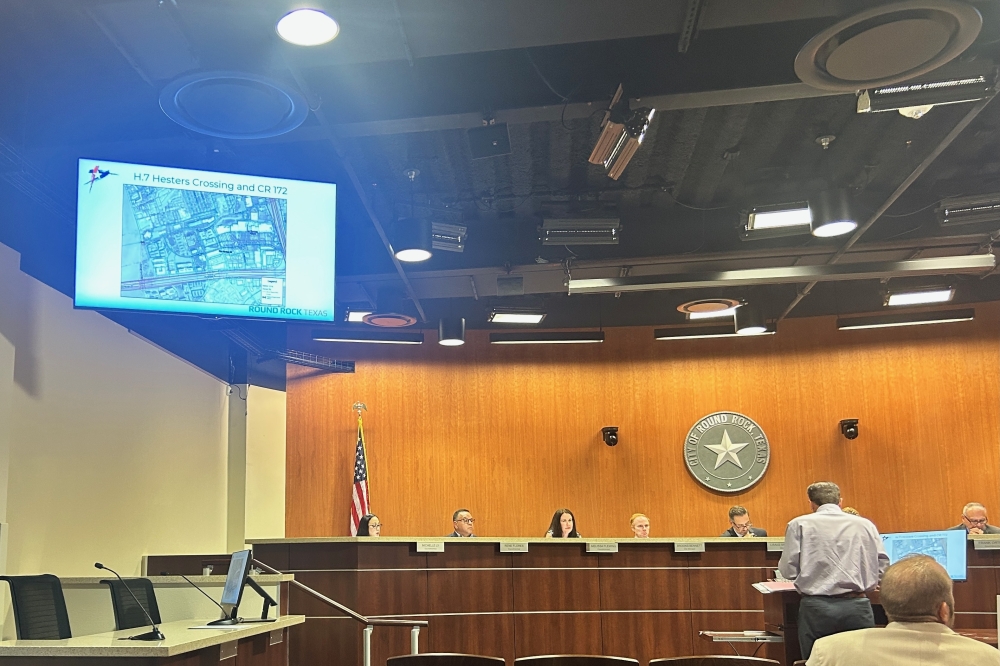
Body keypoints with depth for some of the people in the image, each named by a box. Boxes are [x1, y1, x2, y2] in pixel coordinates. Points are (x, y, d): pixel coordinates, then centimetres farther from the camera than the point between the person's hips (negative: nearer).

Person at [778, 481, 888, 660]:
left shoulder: (799, 524, 2)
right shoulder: (865, 524, 7)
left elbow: (789, 571, -1)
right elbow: (882, 567, 7)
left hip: (816, 607, -1)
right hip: (856, 606, 1)